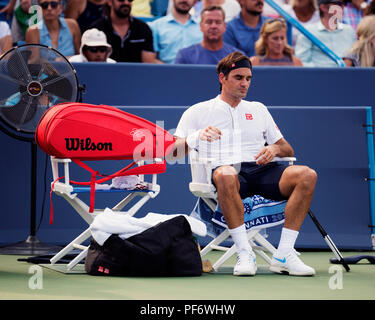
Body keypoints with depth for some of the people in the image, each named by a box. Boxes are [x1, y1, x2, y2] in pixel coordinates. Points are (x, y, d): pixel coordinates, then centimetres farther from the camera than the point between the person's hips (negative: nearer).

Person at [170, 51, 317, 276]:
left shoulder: (258, 109, 28)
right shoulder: (198, 112, 17)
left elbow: (287, 149, 26)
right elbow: (170, 153, 7)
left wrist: (275, 149, 1)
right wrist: (197, 137, -13)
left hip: (260, 171, 4)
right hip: (223, 170, -4)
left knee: (307, 175, -26)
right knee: (226, 174, -42)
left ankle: (284, 255, -28)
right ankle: (245, 254, -37)